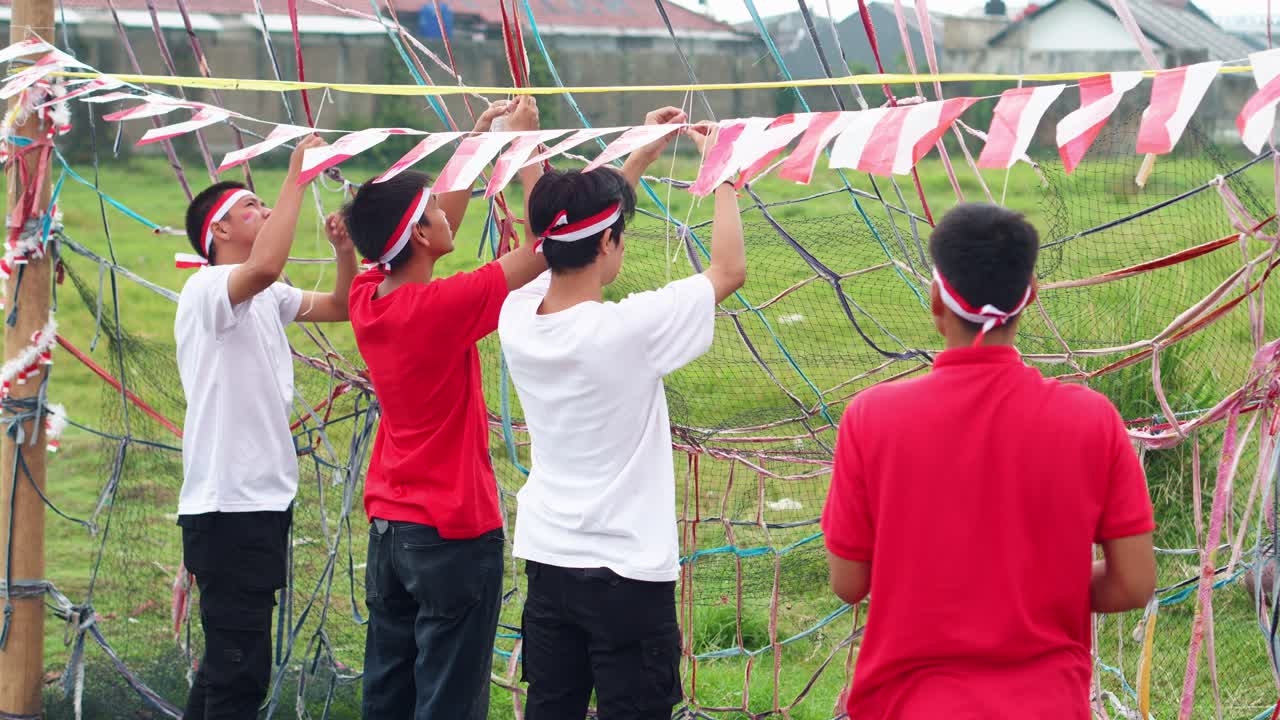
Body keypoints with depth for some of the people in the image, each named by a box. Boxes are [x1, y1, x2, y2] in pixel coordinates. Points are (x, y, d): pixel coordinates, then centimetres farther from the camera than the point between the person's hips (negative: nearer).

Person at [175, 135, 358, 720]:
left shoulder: (266, 299, 15)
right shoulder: (206, 289, -13)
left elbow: (340, 307, 23)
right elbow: (265, 266, -34)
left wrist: (345, 251, 3)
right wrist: (297, 171, -27)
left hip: (265, 498, 10)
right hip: (227, 504, -10)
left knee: (229, 657, 17)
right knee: (240, 669, -10)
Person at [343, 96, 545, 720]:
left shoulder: (366, 299, -1)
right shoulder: (441, 308, -22)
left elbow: (436, 236, 15)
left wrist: (479, 142, 14)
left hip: (387, 527, 8)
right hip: (455, 532, -8)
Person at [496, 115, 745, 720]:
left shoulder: (516, 317, -5)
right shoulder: (626, 329, -22)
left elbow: (573, 244, 13)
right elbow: (729, 269, -9)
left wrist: (642, 156, 16)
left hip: (546, 560, 6)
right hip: (628, 571, -6)